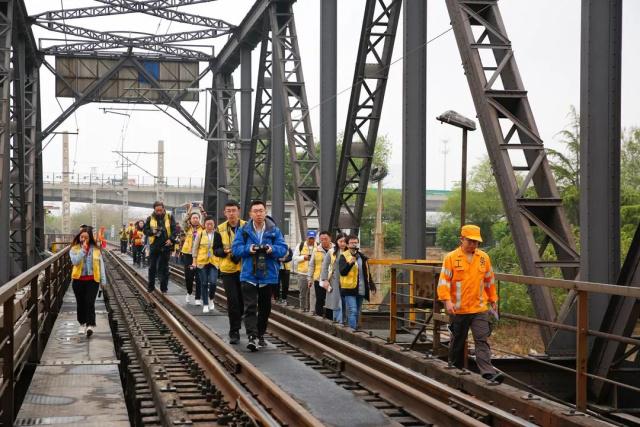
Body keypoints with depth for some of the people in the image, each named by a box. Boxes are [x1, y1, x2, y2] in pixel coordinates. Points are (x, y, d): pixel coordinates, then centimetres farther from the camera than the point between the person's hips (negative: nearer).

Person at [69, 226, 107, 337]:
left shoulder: (96, 249, 3)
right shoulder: (74, 249, 2)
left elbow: (101, 264, 6)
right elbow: (75, 261, -15)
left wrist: (103, 280, 4)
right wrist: (83, 250, -18)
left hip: (92, 279, -1)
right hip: (78, 280, 1)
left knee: (90, 303, -11)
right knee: (80, 303, 11)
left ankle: (90, 326, -19)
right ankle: (82, 324, 27)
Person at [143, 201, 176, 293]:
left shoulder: (169, 217, 0)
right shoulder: (150, 218, 2)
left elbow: (174, 229, -1)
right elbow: (145, 230, 4)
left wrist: (171, 239, -15)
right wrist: (152, 232, -16)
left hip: (166, 245, -1)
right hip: (154, 245, 1)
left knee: (164, 267, 4)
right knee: (152, 266, 6)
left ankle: (164, 287, 11)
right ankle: (151, 286, 16)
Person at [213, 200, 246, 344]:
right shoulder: (221, 229, 1)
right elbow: (216, 250, 4)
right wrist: (225, 251, -16)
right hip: (228, 270, 0)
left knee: (243, 300, 7)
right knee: (232, 301, -6)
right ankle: (234, 332, 2)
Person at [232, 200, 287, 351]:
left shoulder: (274, 230, 1)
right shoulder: (244, 230, 0)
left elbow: (283, 249, -2)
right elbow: (235, 248, -2)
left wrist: (272, 249, -23)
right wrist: (248, 249, -20)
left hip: (268, 275, 2)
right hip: (249, 275, -2)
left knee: (265, 307, 13)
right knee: (250, 307, -12)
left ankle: (260, 335, 28)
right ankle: (251, 337, -18)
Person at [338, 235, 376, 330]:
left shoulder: (363, 257, 14)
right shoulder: (343, 257, -4)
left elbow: (368, 273, 21)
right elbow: (342, 272, -16)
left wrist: (372, 286, 16)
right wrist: (350, 263, -32)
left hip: (361, 290, 6)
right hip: (349, 289, -6)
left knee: (357, 313, 12)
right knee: (352, 311, -14)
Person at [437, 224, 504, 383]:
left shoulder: (484, 258, 7)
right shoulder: (451, 258, -4)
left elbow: (489, 280, 17)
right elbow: (444, 281, -8)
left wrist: (492, 300, 20)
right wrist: (447, 301, -19)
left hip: (480, 309, 1)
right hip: (458, 310, -1)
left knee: (482, 340, -10)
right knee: (457, 341, 13)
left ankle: (487, 372, -19)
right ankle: (455, 369, 30)